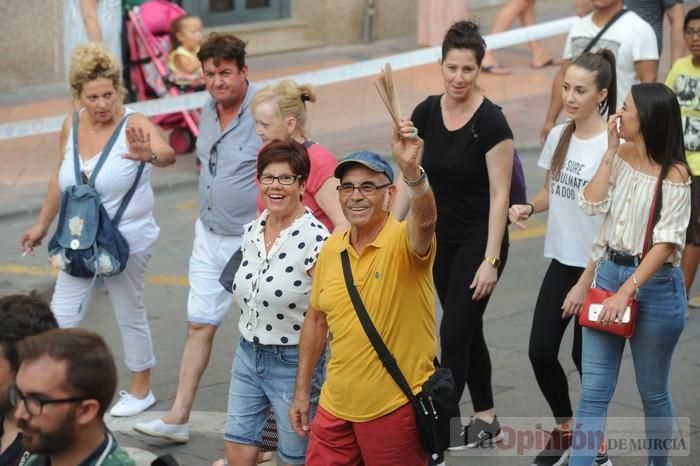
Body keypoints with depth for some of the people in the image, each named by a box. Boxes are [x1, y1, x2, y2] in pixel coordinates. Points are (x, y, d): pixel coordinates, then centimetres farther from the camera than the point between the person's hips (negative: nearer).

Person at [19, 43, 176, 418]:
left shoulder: (134, 125, -17)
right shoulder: (71, 127, 0)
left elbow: (168, 155, -37)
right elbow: (60, 178, 14)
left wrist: (149, 155, -60)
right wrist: (42, 224, 20)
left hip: (126, 241, -5)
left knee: (130, 315, 9)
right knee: (60, 317, 6)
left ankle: (141, 390, 27)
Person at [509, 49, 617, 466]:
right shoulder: (558, 137, 3)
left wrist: (586, 283, -15)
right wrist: (528, 207, -6)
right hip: (562, 262, 6)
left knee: (587, 357, 5)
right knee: (541, 351, 4)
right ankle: (565, 429, 28)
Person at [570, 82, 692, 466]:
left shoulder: (674, 174, -13)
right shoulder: (621, 155, 4)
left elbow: (666, 243, -17)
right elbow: (592, 204, -6)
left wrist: (625, 293, -22)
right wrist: (610, 150, -9)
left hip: (654, 285, -5)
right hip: (609, 273, 5)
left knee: (653, 393, 10)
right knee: (593, 391, 1)